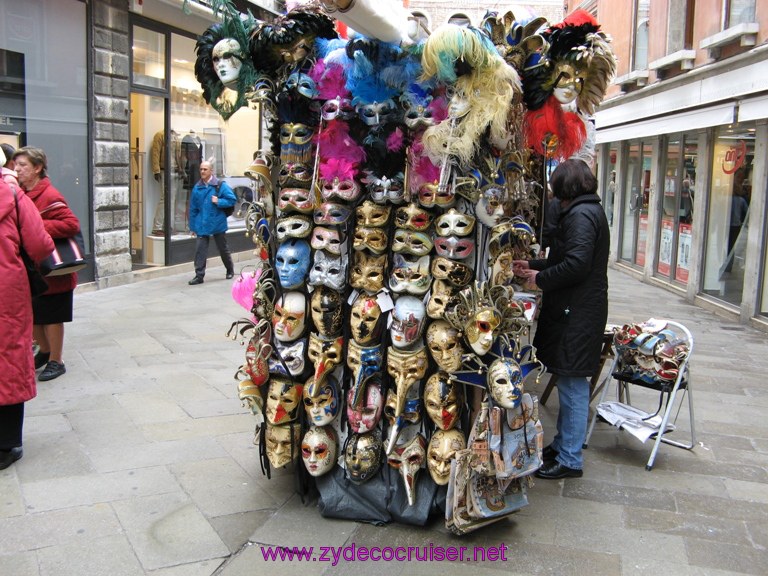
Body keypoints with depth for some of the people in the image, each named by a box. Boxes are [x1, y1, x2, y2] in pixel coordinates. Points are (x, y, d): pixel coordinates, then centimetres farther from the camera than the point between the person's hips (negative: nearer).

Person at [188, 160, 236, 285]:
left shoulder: (220, 185, -8)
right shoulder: (197, 188, 2)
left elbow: (232, 199, -8)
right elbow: (193, 208, 7)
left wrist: (218, 202, -21)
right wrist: (193, 226, 7)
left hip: (218, 224, -2)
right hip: (202, 225, 2)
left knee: (223, 248, 13)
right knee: (200, 250, -5)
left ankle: (230, 270, 33)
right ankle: (199, 275, -1)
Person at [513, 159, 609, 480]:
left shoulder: (581, 214, -16)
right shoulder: (590, 210, 17)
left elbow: (576, 264, -25)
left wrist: (540, 279, -12)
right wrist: (533, 266, 22)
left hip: (577, 316, -10)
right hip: (579, 311, 10)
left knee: (573, 387, -2)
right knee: (569, 385, 17)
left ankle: (570, 459, 7)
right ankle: (562, 445, 28)